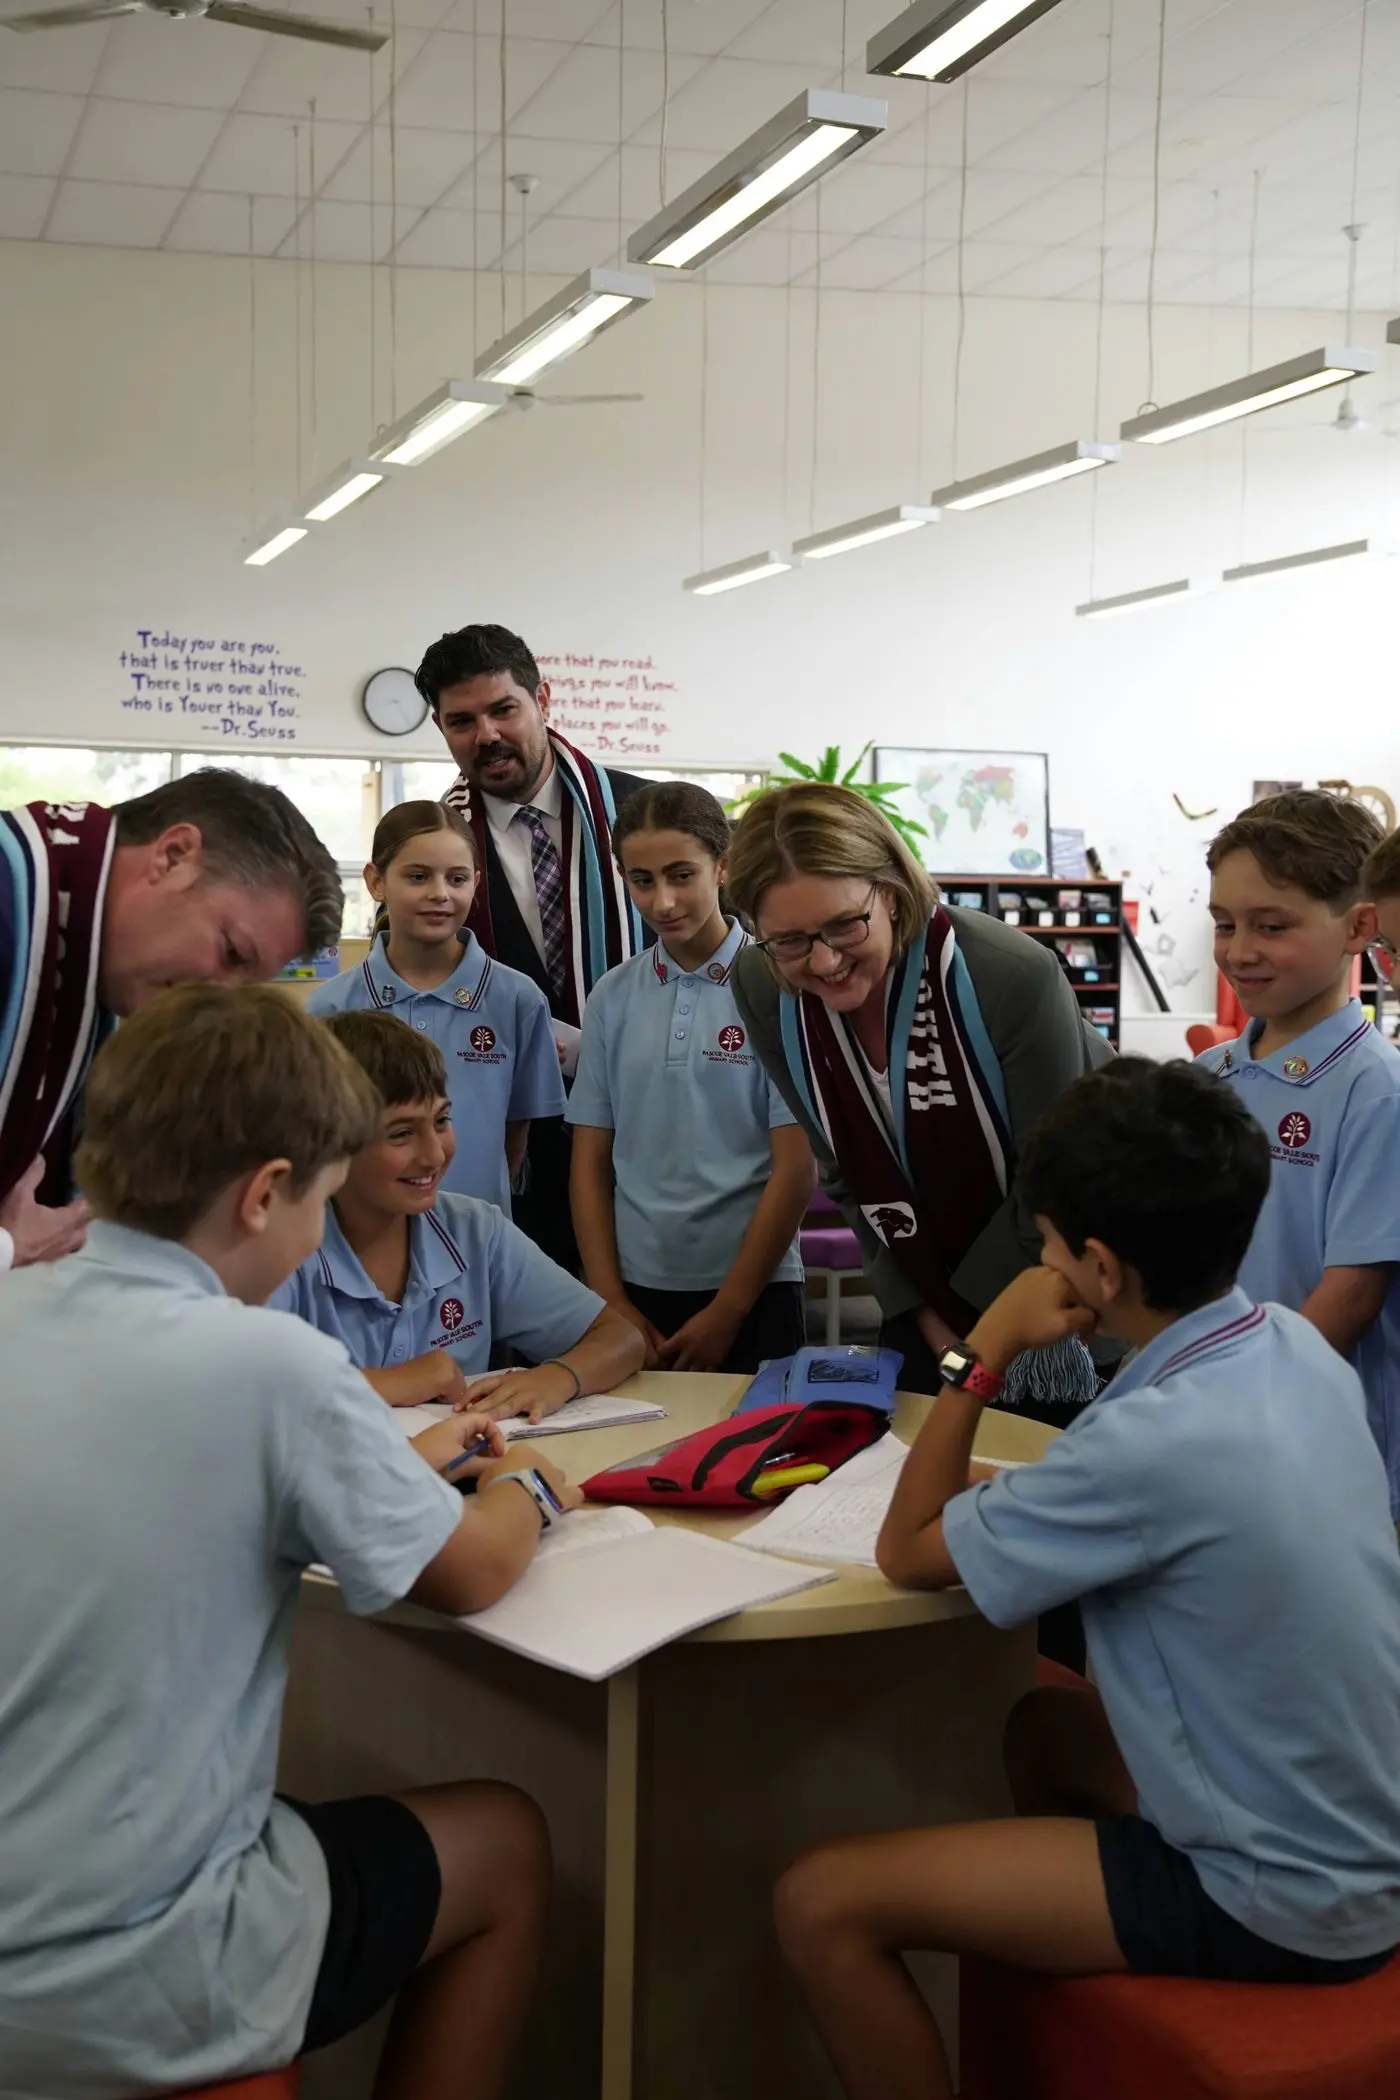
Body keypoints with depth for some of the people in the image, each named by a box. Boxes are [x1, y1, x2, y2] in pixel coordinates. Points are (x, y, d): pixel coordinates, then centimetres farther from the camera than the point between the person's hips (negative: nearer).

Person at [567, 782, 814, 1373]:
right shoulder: (612, 999, 4)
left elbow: (795, 1168, -8)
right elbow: (591, 1161, 7)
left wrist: (727, 1312, -9)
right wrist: (611, 1301, -1)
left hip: (750, 1294, -3)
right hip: (635, 1288, 3)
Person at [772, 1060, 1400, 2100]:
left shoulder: (1153, 1442, -29)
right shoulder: (1299, 1347, -4)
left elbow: (908, 1555, -14)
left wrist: (986, 1350, -11)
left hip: (1282, 1896, -9)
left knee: (824, 1902, -8)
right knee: (1047, 1727, 31)